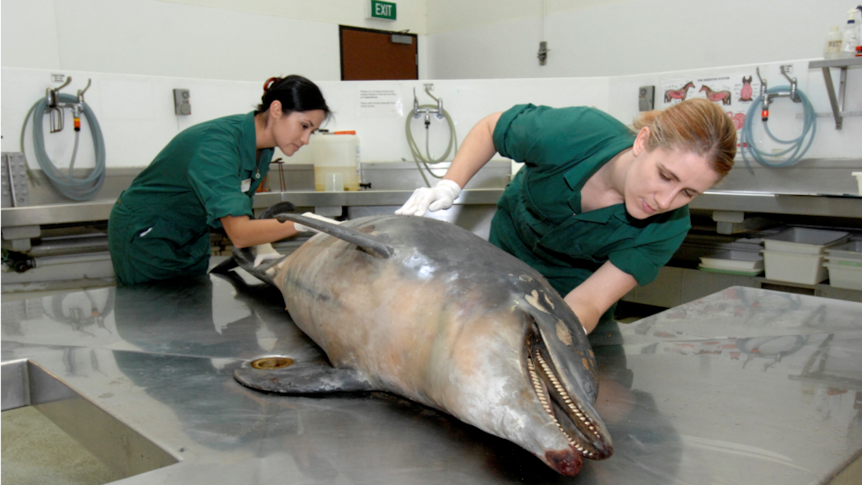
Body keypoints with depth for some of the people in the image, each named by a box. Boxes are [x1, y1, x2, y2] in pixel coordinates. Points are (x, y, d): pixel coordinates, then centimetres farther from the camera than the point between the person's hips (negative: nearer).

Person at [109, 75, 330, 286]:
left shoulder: (261, 148, -7)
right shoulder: (216, 144, -35)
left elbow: (239, 208, 3)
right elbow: (239, 233, -43)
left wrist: (261, 248, -11)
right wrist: (302, 223, -51)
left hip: (193, 237, 8)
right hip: (144, 237, -8)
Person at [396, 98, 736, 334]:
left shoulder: (667, 228, -32)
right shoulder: (572, 133, -37)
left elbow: (587, 302, -36)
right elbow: (489, 128, -15)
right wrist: (449, 186, -29)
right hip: (506, 257, 0)